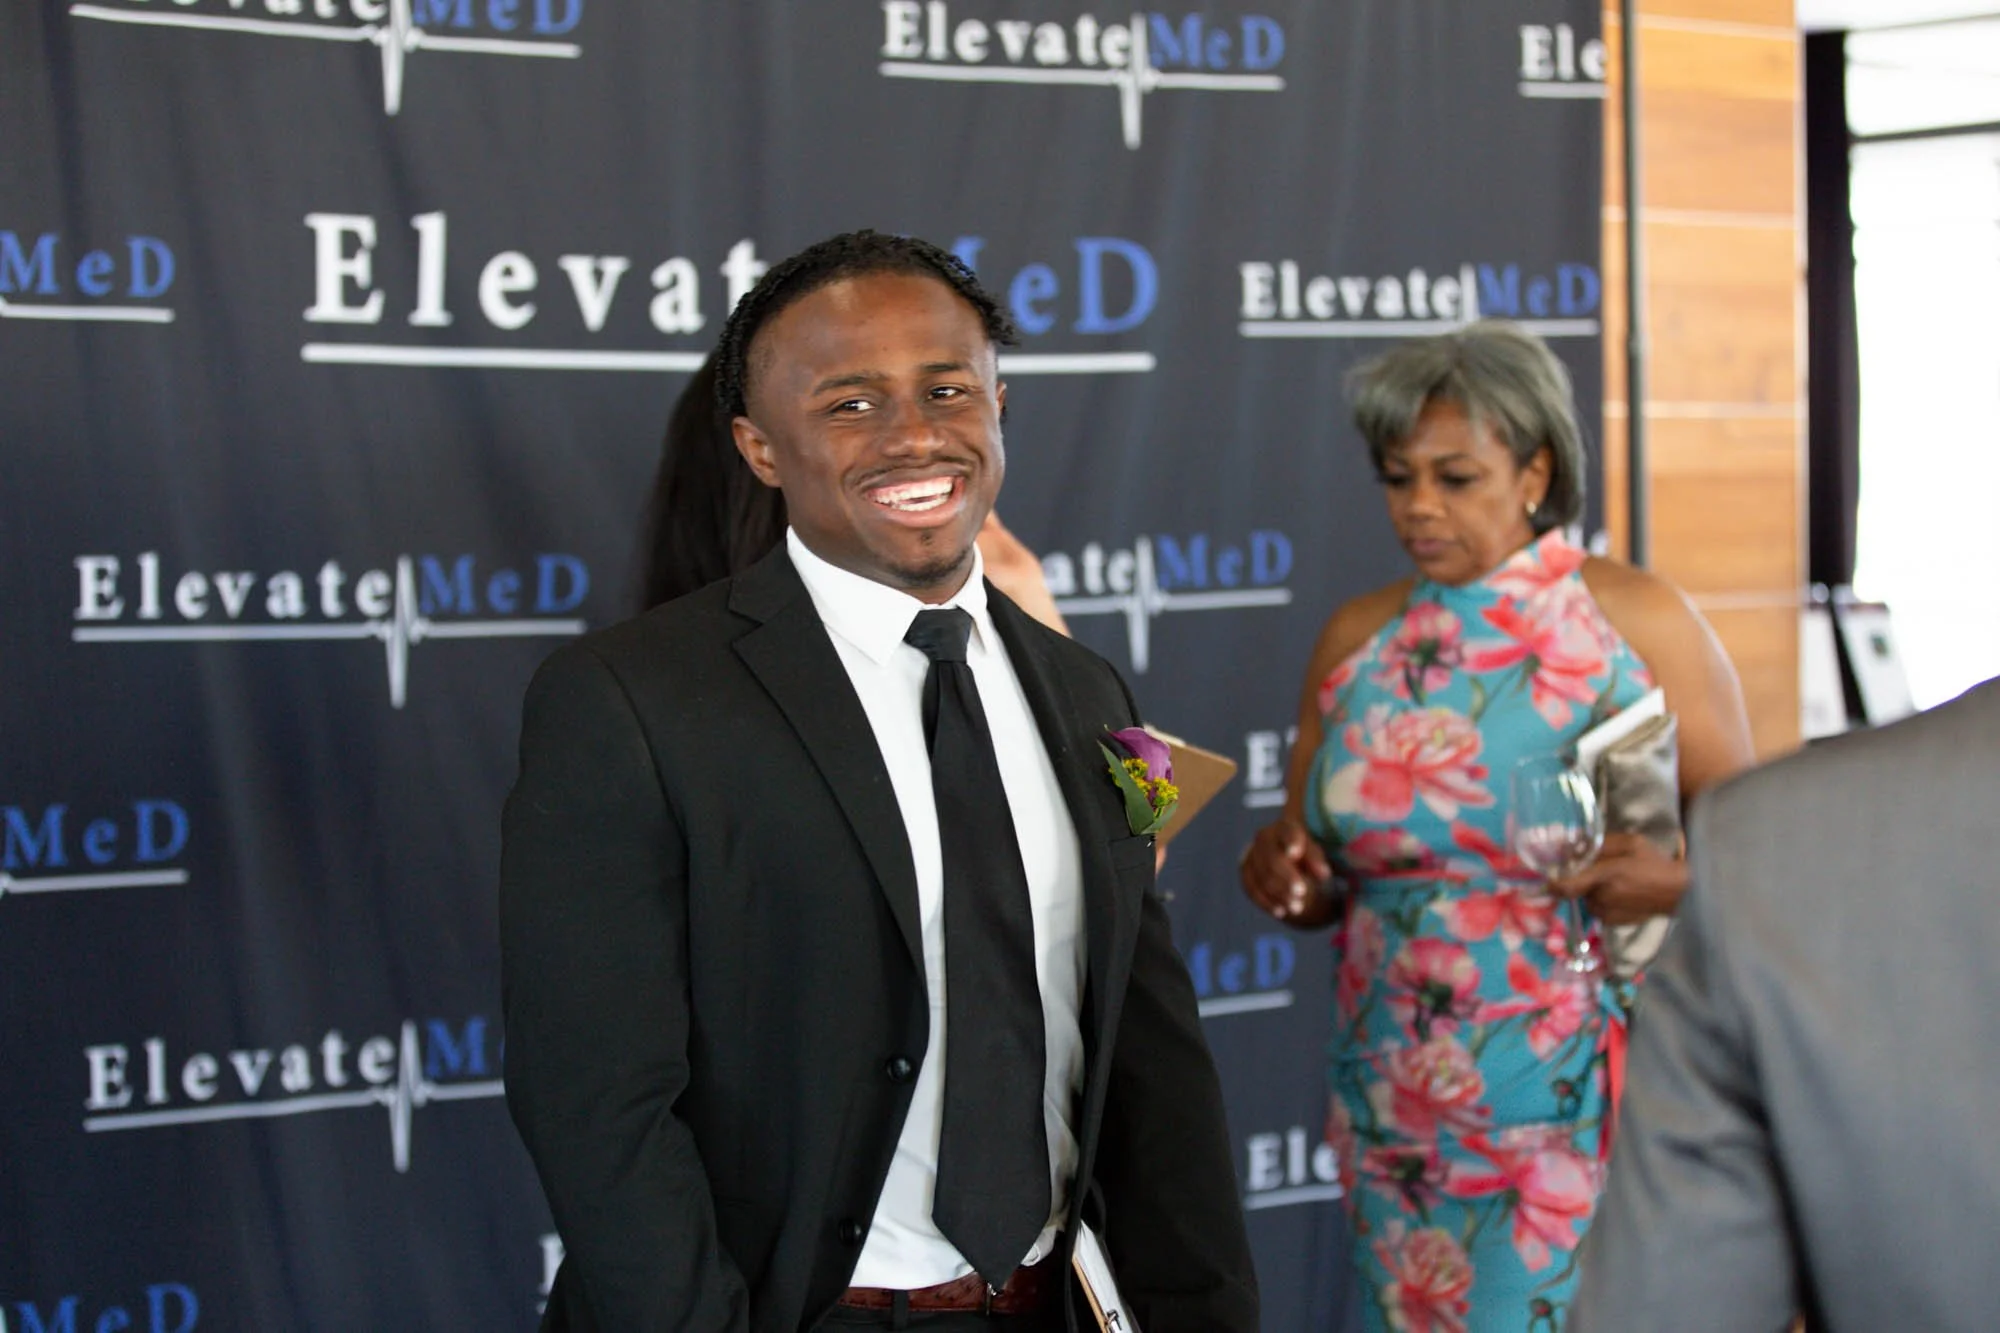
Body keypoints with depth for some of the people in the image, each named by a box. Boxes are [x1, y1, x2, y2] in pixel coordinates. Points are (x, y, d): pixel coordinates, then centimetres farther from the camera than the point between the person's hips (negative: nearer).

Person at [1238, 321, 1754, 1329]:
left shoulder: (1638, 621, -2)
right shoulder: (1357, 639, 8)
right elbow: (1317, 885, 15)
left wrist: (1677, 880, -21)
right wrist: (1280, 874, -7)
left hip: (1584, 1098, -4)